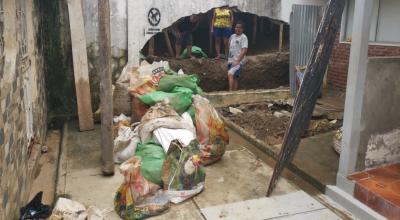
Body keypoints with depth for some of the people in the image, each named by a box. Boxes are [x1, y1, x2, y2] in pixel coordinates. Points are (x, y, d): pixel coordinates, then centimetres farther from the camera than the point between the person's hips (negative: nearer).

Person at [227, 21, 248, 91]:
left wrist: (237, 61, -21)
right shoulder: (232, 36, 13)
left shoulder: (243, 37, -8)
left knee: (230, 74, -24)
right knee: (234, 78, 9)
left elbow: (244, 50, -16)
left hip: (238, 62, -7)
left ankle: (230, 91, -23)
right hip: (231, 61, 7)